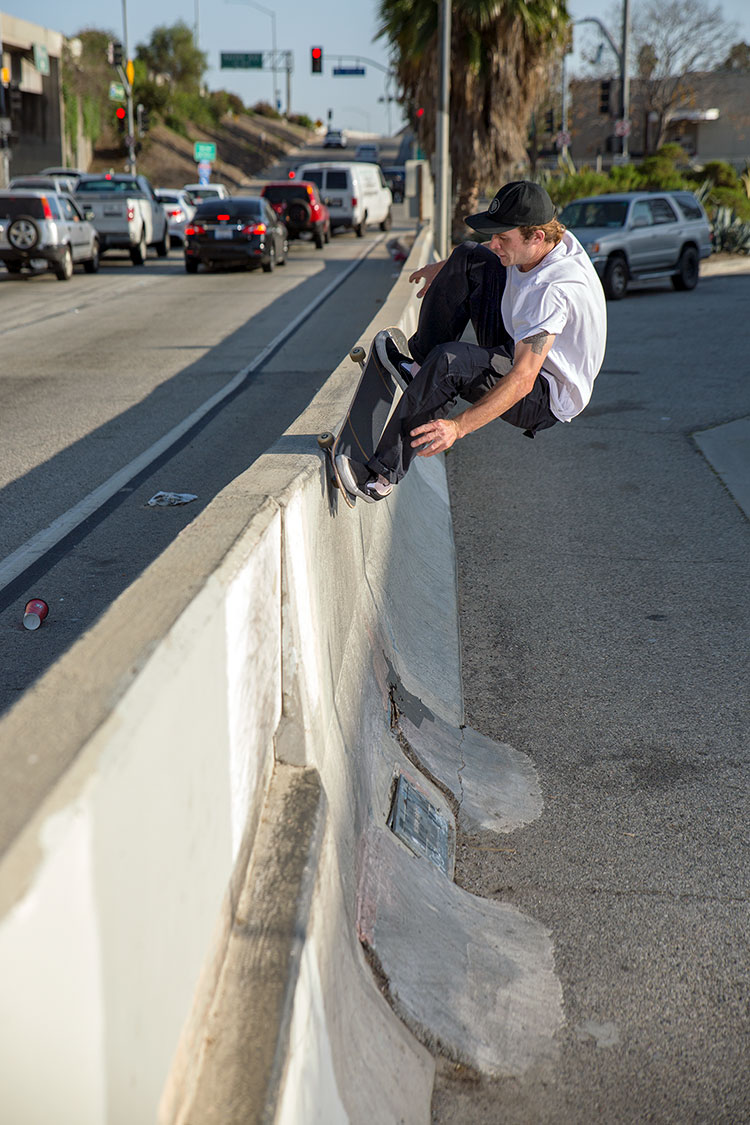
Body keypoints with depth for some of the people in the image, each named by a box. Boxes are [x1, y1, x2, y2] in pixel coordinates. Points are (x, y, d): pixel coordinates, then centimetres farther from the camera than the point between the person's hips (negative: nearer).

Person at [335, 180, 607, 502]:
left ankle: (382, 475, -29)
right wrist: (444, 268, 26)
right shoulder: (549, 241, -7)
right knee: (470, 258, 5)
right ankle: (421, 368, 7)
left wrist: (459, 426, -47)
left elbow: (522, 380, -40)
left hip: (547, 400, -10)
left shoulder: (554, 289, -33)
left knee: (448, 361, -35)